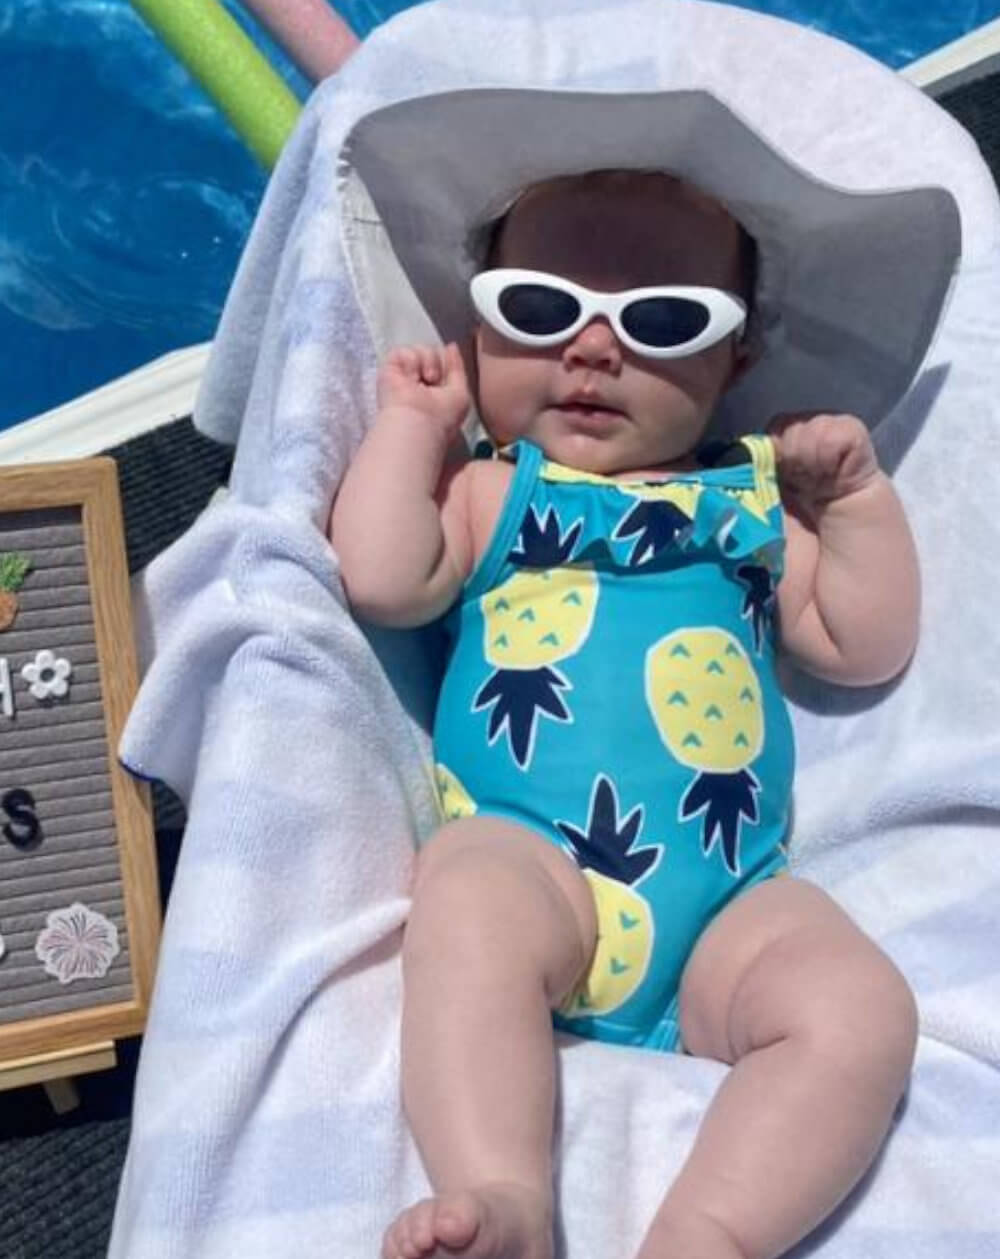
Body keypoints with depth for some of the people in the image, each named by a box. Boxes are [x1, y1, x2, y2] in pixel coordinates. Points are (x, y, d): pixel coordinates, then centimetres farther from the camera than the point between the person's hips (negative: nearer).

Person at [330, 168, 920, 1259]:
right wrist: (412, 423, 10)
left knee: (863, 1014, -22)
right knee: (469, 914, -36)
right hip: (523, 856, -2)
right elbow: (383, 583, -1)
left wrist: (858, 495, 14)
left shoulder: (755, 500, 25)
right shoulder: (489, 491, 19)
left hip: (731, 897, 3)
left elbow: (865, 649, 22)